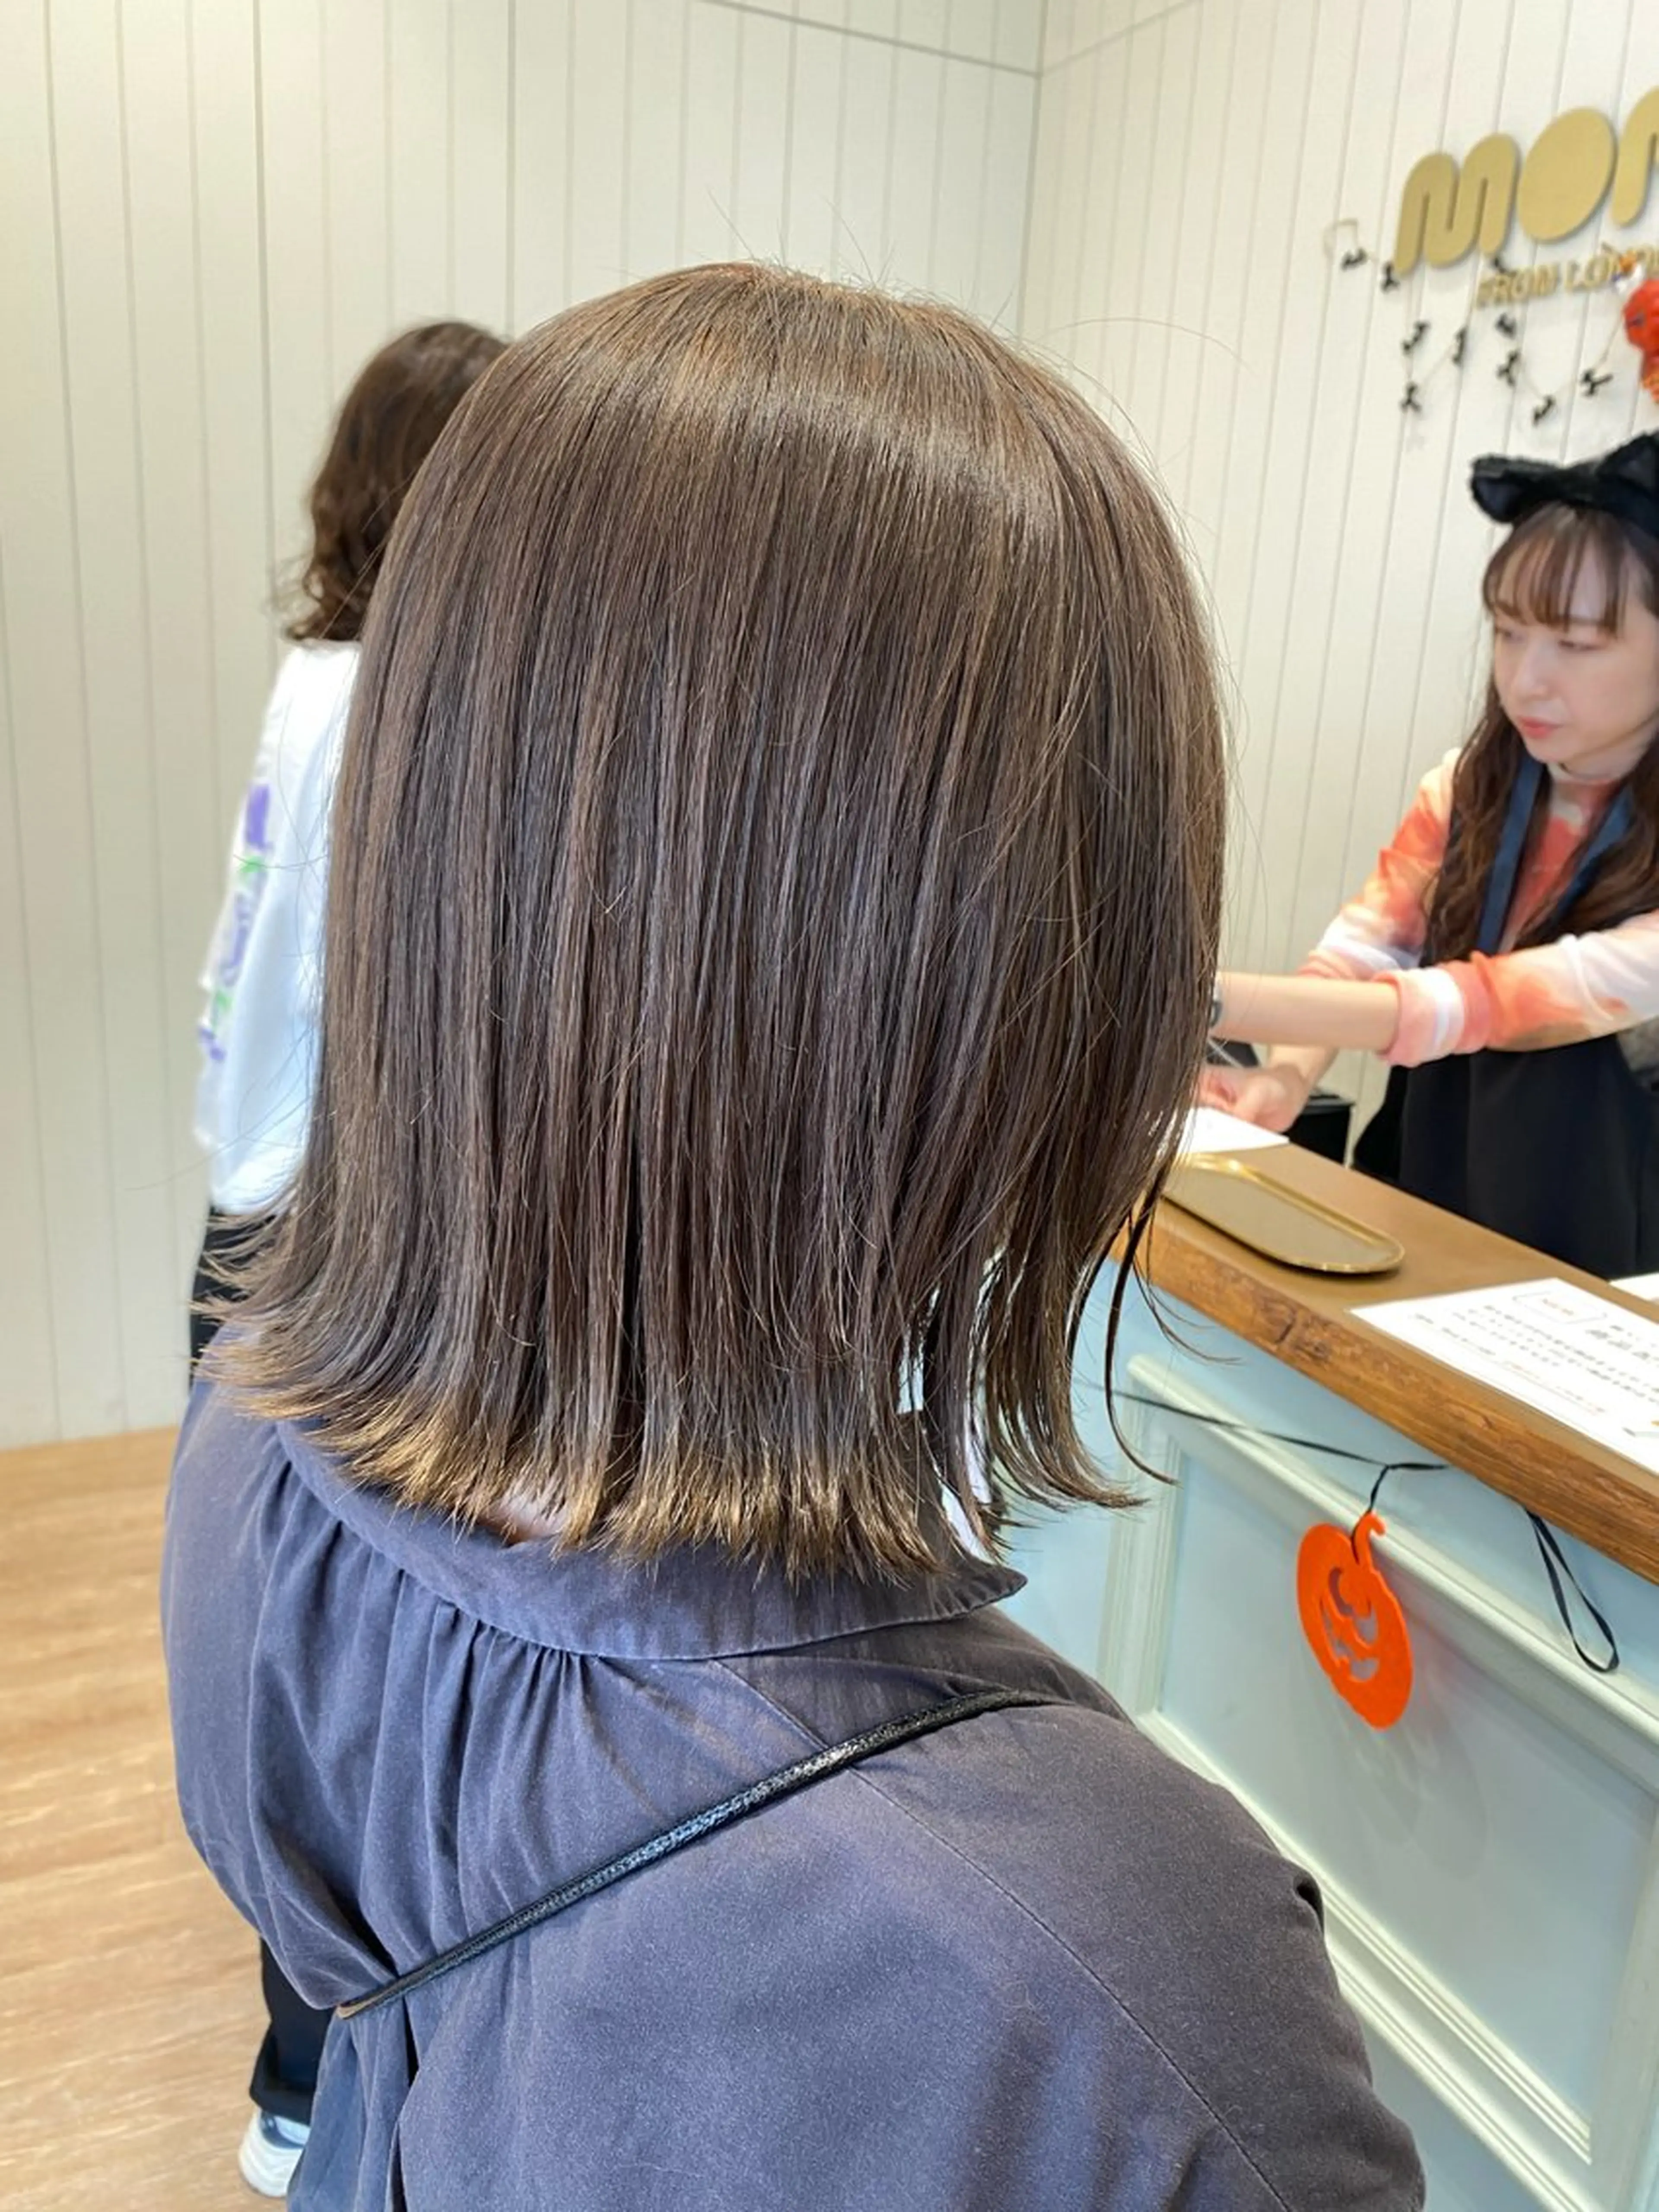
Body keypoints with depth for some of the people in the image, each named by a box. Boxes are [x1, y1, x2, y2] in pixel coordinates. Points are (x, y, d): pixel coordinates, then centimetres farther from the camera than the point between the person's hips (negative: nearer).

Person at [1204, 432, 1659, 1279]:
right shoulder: (1470, 786, -1)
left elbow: (1511, 1004, -28)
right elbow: (1364, 946, -7)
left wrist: (1212, 1002, -38)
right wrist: (1287, 1077, -28)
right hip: (1413, 1219, 3)